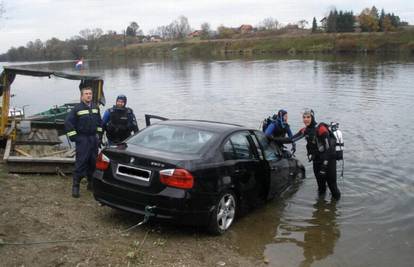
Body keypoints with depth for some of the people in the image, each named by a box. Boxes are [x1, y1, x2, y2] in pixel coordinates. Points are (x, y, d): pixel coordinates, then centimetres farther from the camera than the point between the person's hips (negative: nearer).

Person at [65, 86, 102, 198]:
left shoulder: (95, 108, 10)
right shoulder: (77, 108, -8)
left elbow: (99, 122, 22)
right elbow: (68, 122, -10)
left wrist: (99, 135, 14)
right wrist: (74, 137, -10)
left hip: (94, 139, 6)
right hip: (82, 139, -5)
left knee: (93, 162, 10)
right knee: (81, 162, -9)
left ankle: (91, 183, 23)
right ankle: (75, 186, -3)